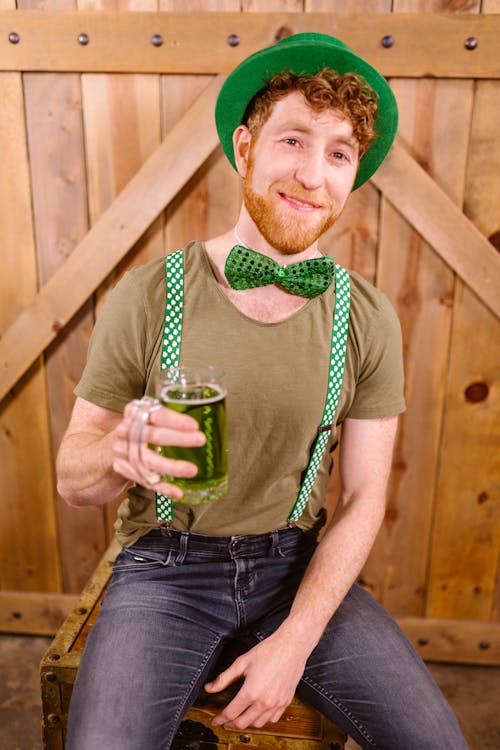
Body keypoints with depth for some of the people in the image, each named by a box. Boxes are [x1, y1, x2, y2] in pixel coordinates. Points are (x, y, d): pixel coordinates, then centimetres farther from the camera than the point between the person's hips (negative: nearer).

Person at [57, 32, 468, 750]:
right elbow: (72, 480, -5)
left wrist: (295, 644, -10)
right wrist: (118, 452, -29)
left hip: (297, 565, 2)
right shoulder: (147, 299, -12)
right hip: (166, 568, -1)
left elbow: (363, 500, -2)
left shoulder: (368, 320, -6)